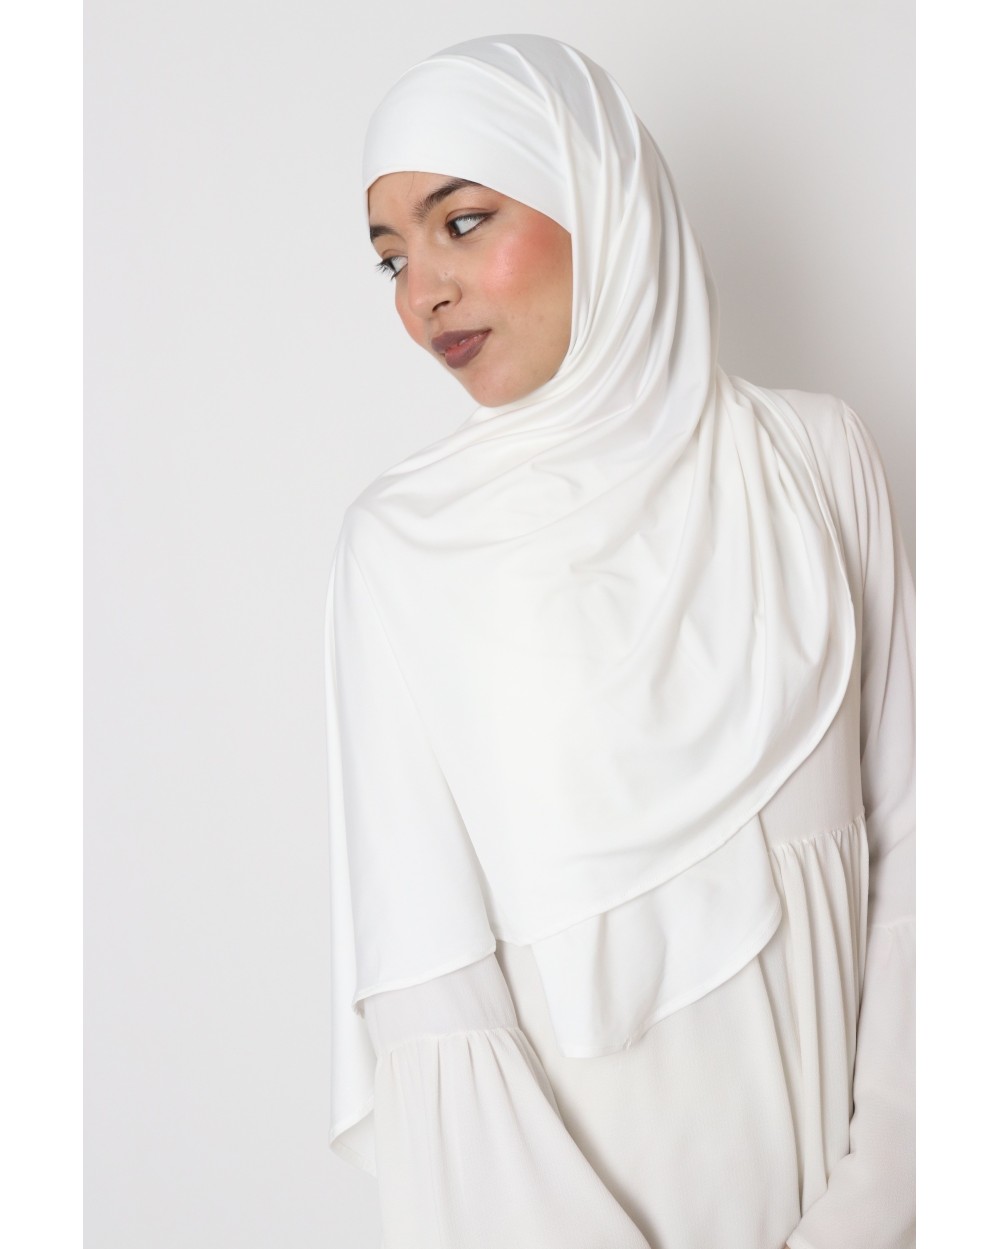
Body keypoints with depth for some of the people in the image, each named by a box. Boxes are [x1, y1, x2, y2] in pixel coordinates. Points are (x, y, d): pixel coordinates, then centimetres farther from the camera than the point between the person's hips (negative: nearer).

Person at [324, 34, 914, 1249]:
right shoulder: (403, 542, -10)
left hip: (816, 1134, 2)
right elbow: (425, 965, -12)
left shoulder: (813, 455, -3)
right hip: (556, 1150, -2)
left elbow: (900, 832, -2)